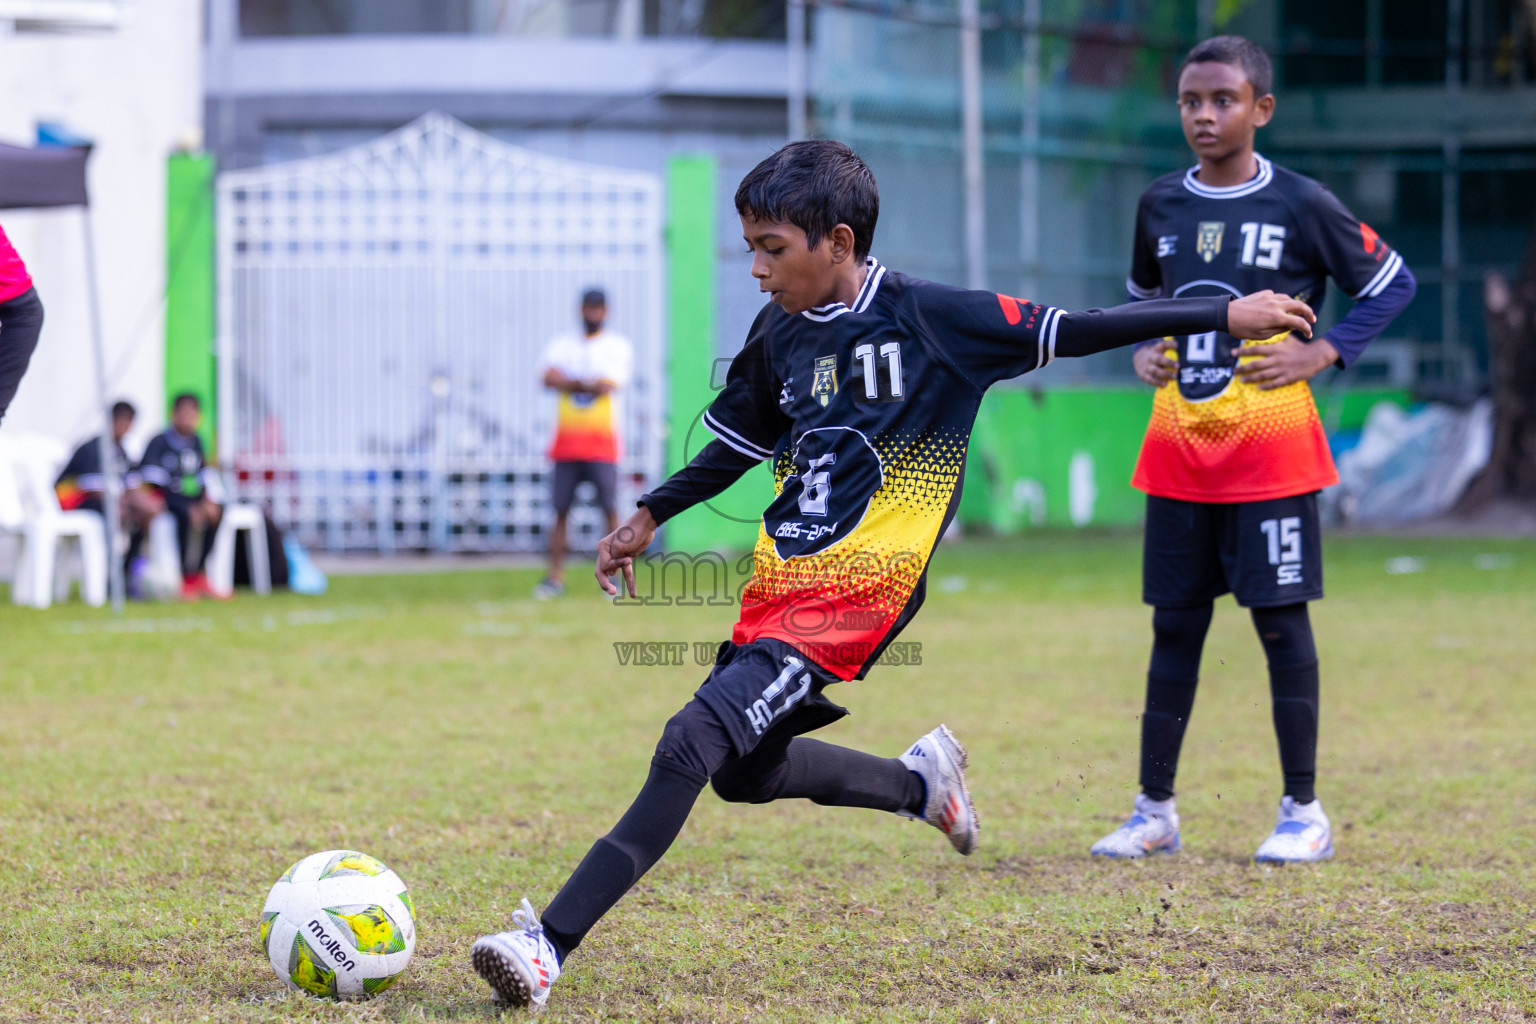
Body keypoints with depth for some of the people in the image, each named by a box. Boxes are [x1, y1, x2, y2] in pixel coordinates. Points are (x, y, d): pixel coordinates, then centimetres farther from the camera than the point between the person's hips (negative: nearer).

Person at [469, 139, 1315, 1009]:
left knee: (693, 743, -20)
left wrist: (1225, 314, -9)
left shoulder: (928, 318, -11)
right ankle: (920, 783, 40)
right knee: (744, 772, 18)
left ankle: (549, 945, -24)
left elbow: (1073, 332, -7)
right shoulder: (779, 334, 6)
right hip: (778, 587, 8)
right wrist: (649, 518, 16)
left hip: (852, 601, -8)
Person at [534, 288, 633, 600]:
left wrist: (569, 382, -3)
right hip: (567, 441, 2)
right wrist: (589, 383, -10)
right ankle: (555, 576, 3)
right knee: (560, 509, 0)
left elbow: (607, 384, -11)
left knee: (610, 509, -7)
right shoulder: (562, 345, 13)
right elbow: (549, 379, -6)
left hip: (602, 442, -2)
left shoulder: (618, 346, 5)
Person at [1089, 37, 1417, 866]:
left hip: (1271, 447, -4)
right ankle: (1154, 811, 13)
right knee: (1174, 624, 7)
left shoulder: (1301, 206, -6)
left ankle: (1303, 812, 7)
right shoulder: (1161, 206, 7)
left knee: (1280, 618, -2)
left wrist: (1323, 353, -7)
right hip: (1178, 447, 4)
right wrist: (1145, 351, 7)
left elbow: (1392, 282, 2)